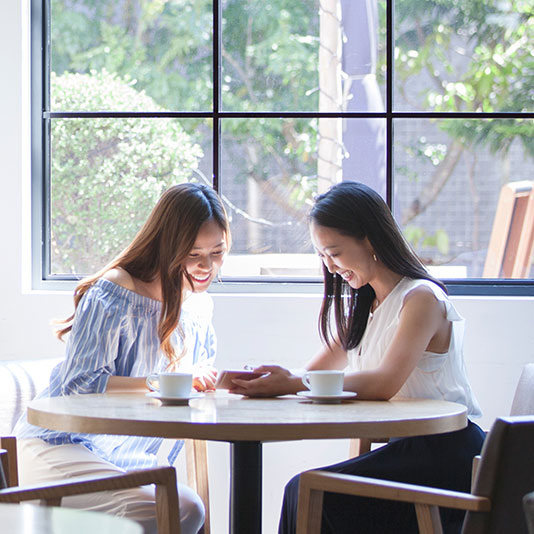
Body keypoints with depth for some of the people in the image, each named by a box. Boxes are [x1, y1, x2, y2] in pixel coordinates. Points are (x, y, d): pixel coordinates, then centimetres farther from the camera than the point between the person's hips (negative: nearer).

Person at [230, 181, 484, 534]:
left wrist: (294, 384, -25)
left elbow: (385, 383, -22)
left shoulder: (421, 299, -9)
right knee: (303, 491, -17)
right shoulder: (362, 307, 19)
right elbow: (316, 372, 12)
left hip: (449, 455, -8)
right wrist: (273, 381, -10)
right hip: (407, 448, 8)